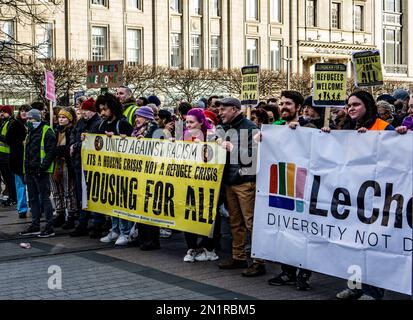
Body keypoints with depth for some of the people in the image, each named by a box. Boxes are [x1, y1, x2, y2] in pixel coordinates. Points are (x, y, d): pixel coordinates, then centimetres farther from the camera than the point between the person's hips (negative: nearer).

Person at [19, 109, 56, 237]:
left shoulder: (46, 131, -9)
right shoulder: (30, 133, 19)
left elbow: (50, 151, -17)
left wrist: (43, 166, -22)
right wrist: (26, 167, 16)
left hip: (41, 172, -9)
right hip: (30, 171, 9)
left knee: (44, 198, -6)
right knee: (33, 199, 12)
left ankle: (49, 227, -2)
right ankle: (35, 226, 20)